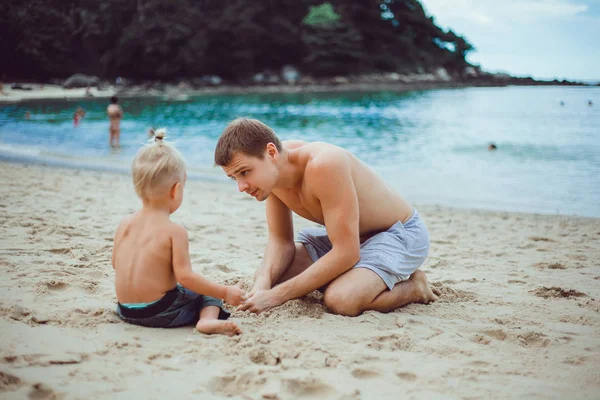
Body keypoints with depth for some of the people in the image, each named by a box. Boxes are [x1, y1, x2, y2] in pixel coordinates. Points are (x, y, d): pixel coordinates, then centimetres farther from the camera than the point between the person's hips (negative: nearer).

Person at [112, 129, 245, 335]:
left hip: (126, 310, 7)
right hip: (161, 314, -7)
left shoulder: (124, 224, 1)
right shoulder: (175, 231, -16)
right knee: (207, 294, 11)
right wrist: (225, 292, -13)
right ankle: (208, 319, -14)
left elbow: (116, 263, 12)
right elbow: (185, 276, -20)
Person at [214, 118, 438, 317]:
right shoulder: (272, 169, -10)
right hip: (346, 236, 8)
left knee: (340, 300, -34)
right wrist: (264, 283, -23)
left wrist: (278, 295, -33)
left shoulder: (323, 165, -35)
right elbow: (280, 240, -1)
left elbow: (346, 253, -34)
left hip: (400, 234, -8)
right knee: (265, 277, -2)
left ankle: (413, 287, -3)